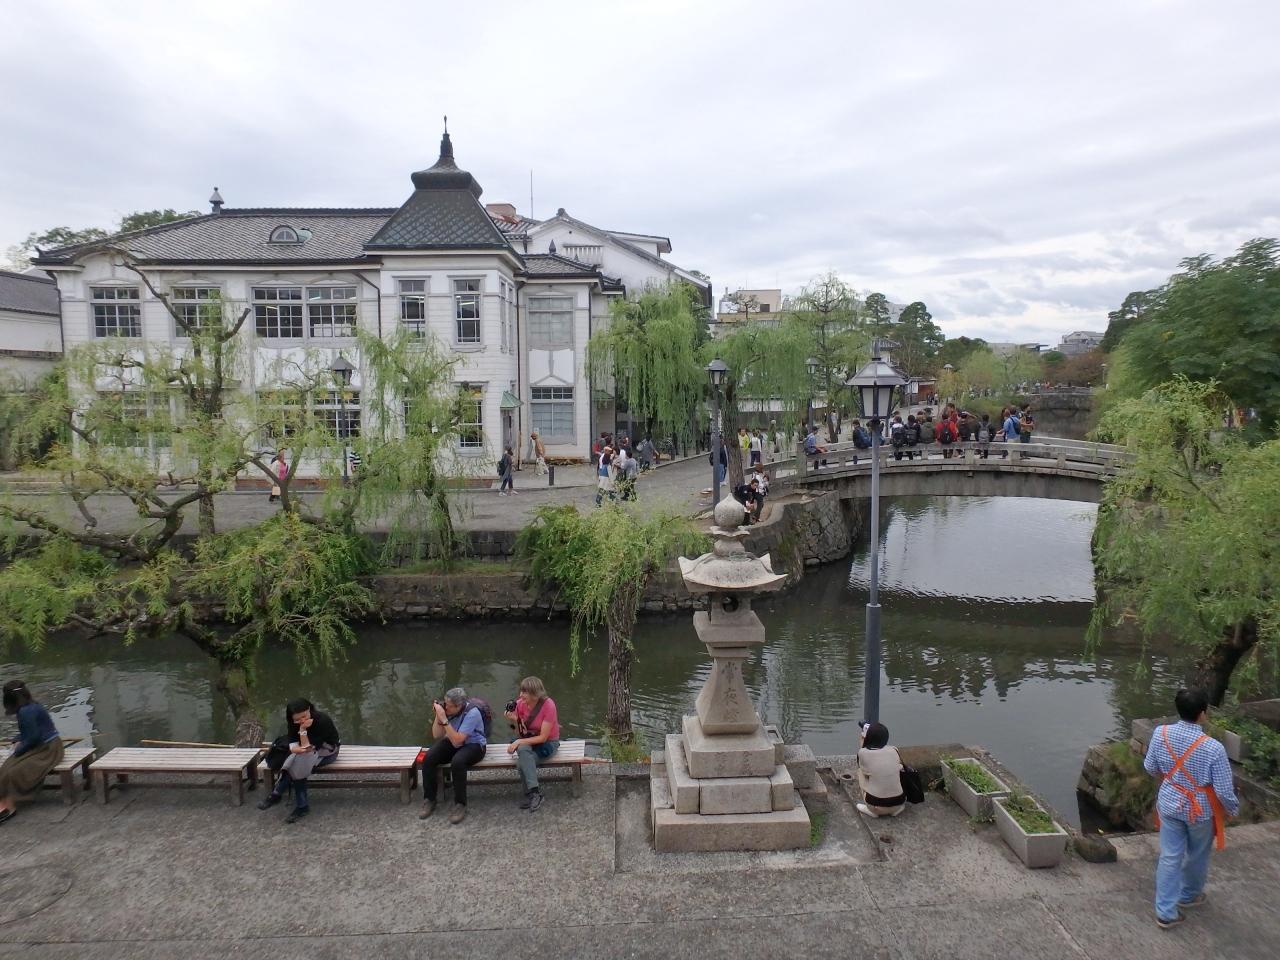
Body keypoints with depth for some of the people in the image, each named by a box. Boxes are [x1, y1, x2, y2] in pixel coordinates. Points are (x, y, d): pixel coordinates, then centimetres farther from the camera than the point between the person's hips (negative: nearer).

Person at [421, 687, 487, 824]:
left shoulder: (472, 713, -28)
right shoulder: (447, 708, -13)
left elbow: (457, 741, -31)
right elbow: (437, 735, -7)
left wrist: (444, 719, -35)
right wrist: (438, 716, -22)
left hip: (473, 745, -6)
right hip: (452, 741, 6)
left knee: (457, 762, -37)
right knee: (428, 758, -21)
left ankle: (460, 805, -20)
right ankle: (429, 800, -4)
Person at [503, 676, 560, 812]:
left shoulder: (548, 705, -23)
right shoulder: (520, 704, -9)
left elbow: (543, 737, -23)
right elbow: (520, 734, -3)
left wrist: (519, 742, -28)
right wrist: (514, 721, -22)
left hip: (548, 742, -4)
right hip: (528, 740, 4)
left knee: (522, 763, -30)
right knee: (522, 749, -32)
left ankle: (531, 794, -13)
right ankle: (534, 793, -26)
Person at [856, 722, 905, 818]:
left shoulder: (863, 753, -11)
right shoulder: (894, 751, -3)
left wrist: (862, 741, 15)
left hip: (875, 805, -3)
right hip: (898, 804, 3)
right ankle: (896, 809, 17)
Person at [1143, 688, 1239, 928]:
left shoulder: (1161, 733, -16)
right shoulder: (1213, 748, -28)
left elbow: (1150, 768, -1)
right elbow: (1224, 790, -19)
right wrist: (1233, 810, 3)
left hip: (1169, 804, 2)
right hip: (1200, 810, -2)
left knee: (1169, 857, 14)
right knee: (1197, 855, 25)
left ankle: (1165, 912, 19)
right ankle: (1189, 895, 48)